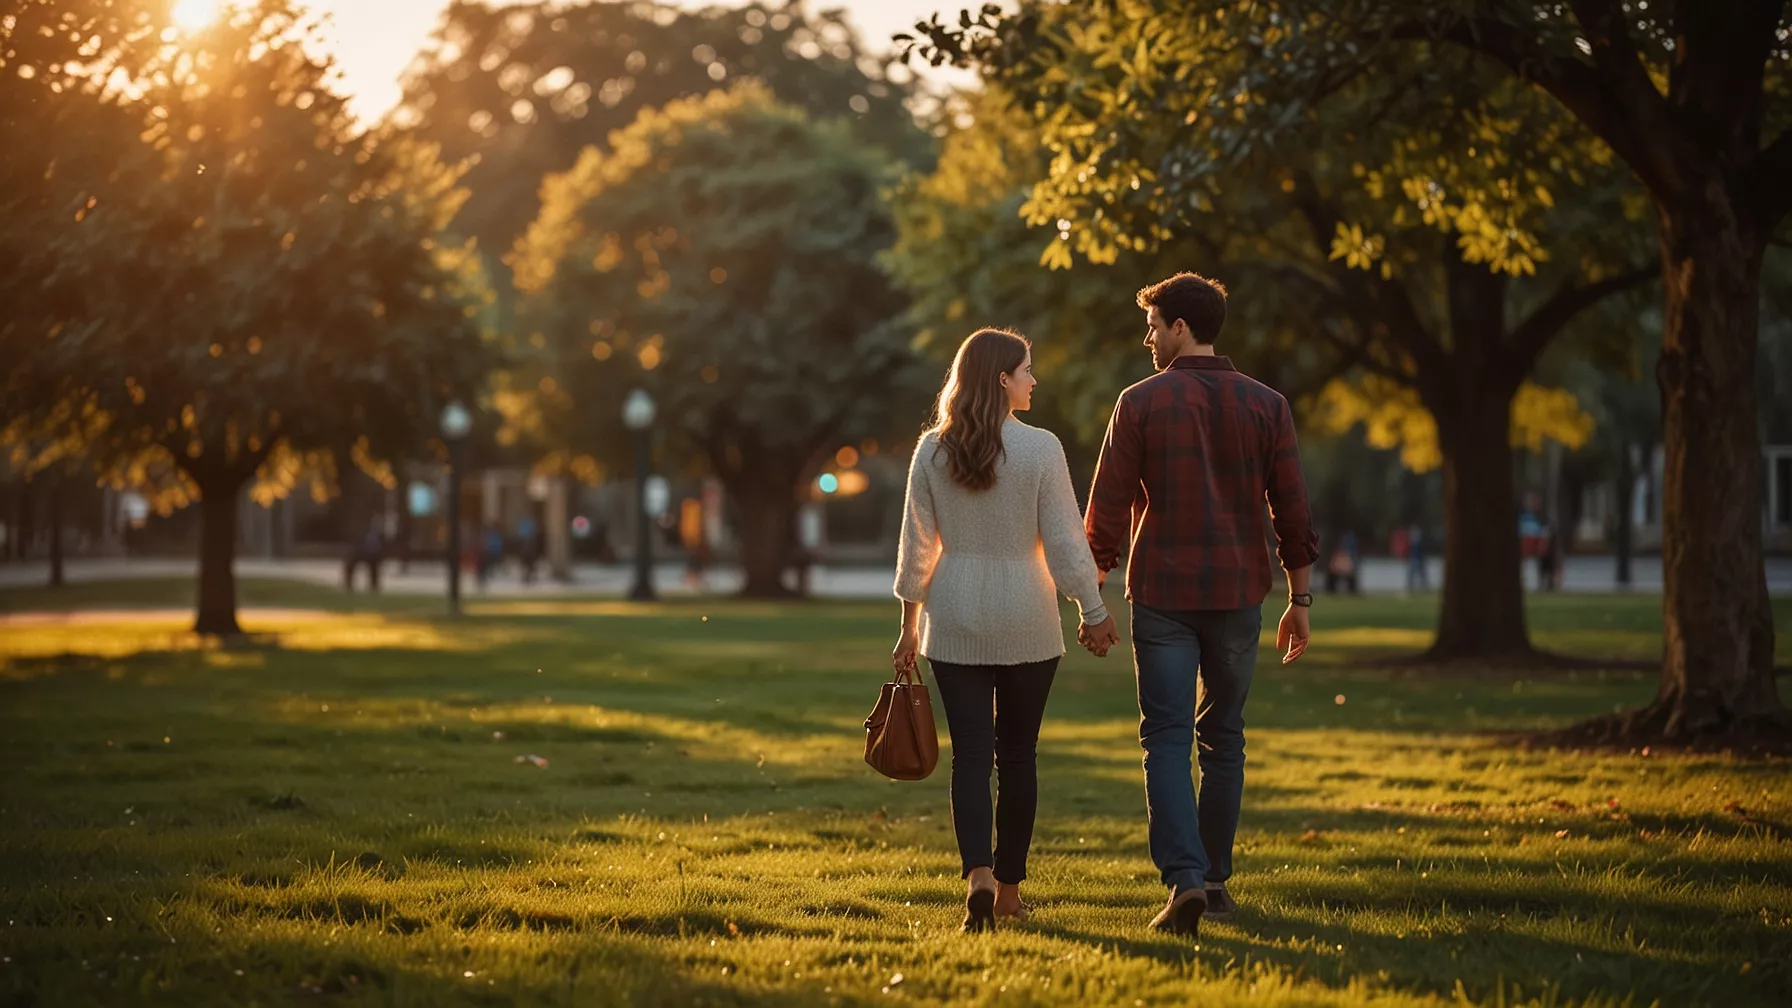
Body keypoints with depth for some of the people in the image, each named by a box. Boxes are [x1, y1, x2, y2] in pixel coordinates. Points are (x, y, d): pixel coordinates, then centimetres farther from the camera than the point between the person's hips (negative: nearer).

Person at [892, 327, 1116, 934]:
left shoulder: (932, 450, 0)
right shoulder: (1040, 448, -9)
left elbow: (916, 544, 4)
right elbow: (1065, 541, -7)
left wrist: (910, 624, 12)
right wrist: (1094, 611, 4)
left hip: (954, 621, 2)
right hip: (1026, 622, -2)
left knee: (970, 753, 1)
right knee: (1017, 754, 10)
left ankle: (978, 874, -18)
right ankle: (1009, 888, 16)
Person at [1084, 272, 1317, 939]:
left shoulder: (1141, 402, -4)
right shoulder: (1265, 406, 3)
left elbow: (1107, 508, -4)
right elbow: (1292, 511, 2)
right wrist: (1299, 599, 9)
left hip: (1161, 595, -3)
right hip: (1237, 595, 3)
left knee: (1167, 740, -3)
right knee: (1223, 739, 15)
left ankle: (1184, 879, -19)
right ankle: (1216, 880, 19)